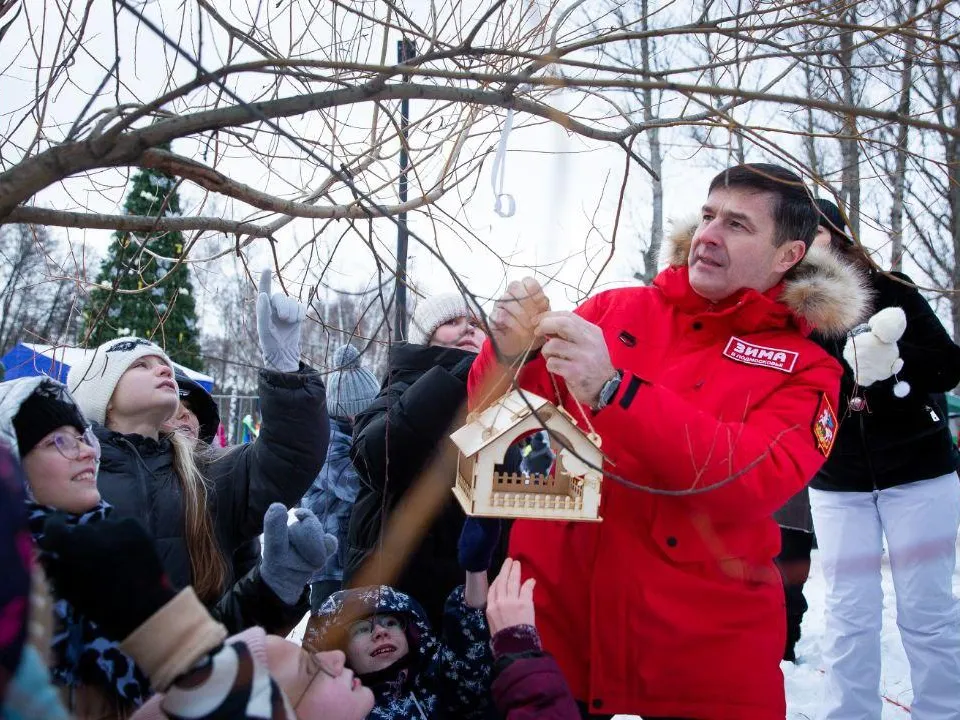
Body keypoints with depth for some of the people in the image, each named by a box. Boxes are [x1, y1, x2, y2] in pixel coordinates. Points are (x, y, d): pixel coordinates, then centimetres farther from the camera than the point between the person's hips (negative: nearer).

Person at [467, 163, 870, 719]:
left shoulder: (804, 368, -1)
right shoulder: (617, 310, 4)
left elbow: (757, 479, -20)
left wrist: (611, 391, -31)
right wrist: (511, 353, -20)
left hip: (702, 641, -1)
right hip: (556, 604, 2)